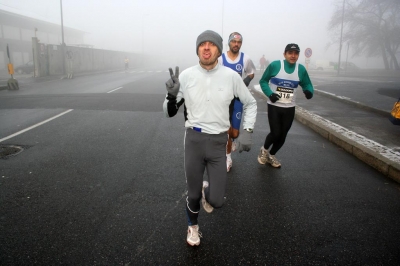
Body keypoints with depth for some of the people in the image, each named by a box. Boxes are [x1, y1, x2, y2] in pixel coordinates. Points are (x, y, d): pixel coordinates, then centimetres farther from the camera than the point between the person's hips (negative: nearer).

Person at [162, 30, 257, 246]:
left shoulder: (231, 76, -5)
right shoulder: (186, 76, -5)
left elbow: (250, 103, 9)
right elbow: (170, 113, 1)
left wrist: (247, 131, -3)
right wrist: (172, 96, -20)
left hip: (218, 142, 0)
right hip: (193, 140, 0)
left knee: (216, 201, 0)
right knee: (193, 195, 11)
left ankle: (207, 191, 39)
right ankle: (193, 226, 44)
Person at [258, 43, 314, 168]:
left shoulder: (301, 69, -1)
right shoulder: (275, 65, -11)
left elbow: (307, 84, 9)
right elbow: (263, 81, -3)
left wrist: (309, 91, -15)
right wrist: (269, 93, -19)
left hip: (289, 108, 4)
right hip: (274, 106, -3)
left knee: (282, 136, 10)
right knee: (275, 133, -9)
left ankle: (271, 155, 35)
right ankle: (264, 150, 24)